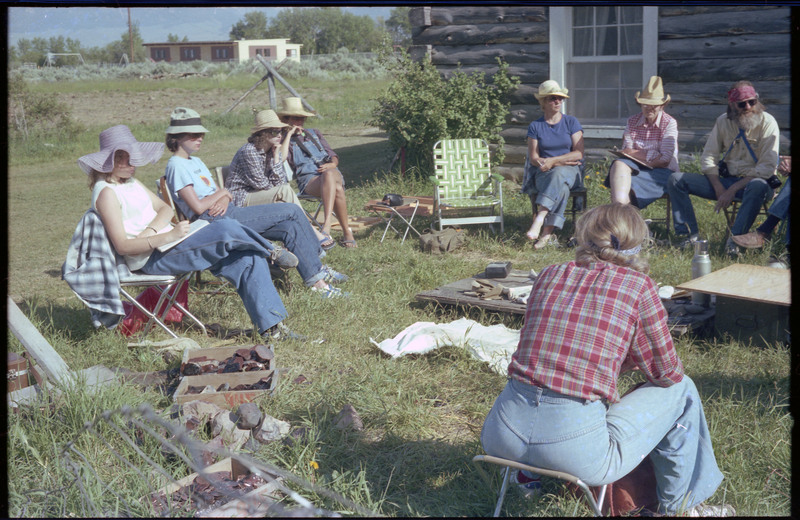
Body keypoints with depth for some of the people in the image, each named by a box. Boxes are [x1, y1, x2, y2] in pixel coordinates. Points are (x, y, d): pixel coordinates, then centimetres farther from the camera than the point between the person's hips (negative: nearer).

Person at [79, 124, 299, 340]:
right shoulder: (106, 192, -9)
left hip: (166, 242, 9)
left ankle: (271, 325, -6)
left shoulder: (131, 183, 19)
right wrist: (167, 236, -28)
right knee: (226, 229, -24)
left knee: (246, 260, -7)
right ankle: (269, 251, 3)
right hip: (151, 258, -9)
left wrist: (150, 231, -12)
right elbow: (122, 246, -18)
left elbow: (165, 208, 11)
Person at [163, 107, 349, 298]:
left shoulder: (195, 161, 22)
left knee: (291, 229, -6)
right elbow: (198, 207, -18)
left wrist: (223, 201, -7)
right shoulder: (176, 166, -9)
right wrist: (222, 193, -3)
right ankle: (317, 267, 2)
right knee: (292, 211, -10)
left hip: (227, 213, 10)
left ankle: (317, 281, -4)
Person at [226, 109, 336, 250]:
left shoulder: (273, 150, 4)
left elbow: (279, 181, -5)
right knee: (285, 191, -25)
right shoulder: (249, 151, -19)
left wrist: (276, 157, -12)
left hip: (257, 196, 8)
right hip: (240, 200, -8)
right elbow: (262, 185, -17)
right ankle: (312, 232, -21)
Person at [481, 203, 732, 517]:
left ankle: (526, 474, 46)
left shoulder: (549, 276, 10)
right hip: (576, 451, -5)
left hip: (499, 437, 5)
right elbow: (666, 372, 6)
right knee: (680, 389, 19)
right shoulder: (637, 285, -2)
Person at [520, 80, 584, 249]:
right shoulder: (535, 126, 7)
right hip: (545, 171, 1)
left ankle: (539, 221, -49)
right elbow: (533, 158, 1)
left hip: (569, 170, -1)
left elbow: (578, 154, -2)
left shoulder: (571, 122, 7)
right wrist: (562, 161, -12)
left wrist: (552, 161, -14)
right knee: (560, 187, -35)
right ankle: (548, 233, -40)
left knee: (558, 175, -38)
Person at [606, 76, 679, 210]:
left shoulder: (669, 123, 0)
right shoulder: (632, 121, 12)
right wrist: (651, 155, -14)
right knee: (619, 164, -34)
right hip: (636, 168, 3)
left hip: (661, 172, -3)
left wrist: (634, 153, -7)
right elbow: (627, 151, 2)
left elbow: (664, 160, -8)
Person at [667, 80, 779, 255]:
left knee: (758, 186, -42)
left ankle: (735, 237, -31)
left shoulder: (767, 122, -10)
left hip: (753, 181, -4)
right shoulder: (723, 121, 4)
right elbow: (708, 158, 3)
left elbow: (767, 166, -17)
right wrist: (719, 189, -13)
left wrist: (733, 190, -22)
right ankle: (689, 234, -15)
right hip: (725, 179, 5)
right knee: (676, 179, -10)